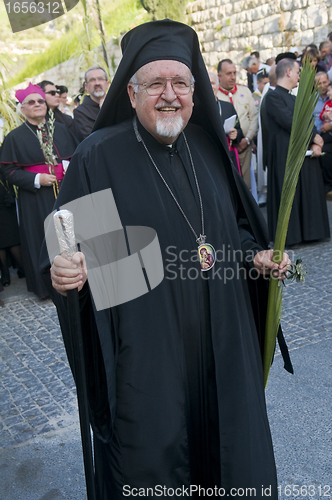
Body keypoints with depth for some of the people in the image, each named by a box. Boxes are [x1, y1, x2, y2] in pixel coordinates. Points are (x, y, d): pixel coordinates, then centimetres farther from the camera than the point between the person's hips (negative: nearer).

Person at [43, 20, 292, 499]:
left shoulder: (207, 147, 4)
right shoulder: (99, 156, -10)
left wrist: (256, 254, -2)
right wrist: (63, 270, -28)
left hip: (219, 338, 5)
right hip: (141, 346, -4)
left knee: (228, 444, 21)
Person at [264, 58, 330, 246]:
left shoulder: (294, 98, 19)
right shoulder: (273, 96, -9)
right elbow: (290, 122, -19)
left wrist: (316, 144, -4)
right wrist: (314, 137, -9)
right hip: (286, 155, -8)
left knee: (307, 193, 10)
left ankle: (306, 231, 20)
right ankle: (288, 235, 7)